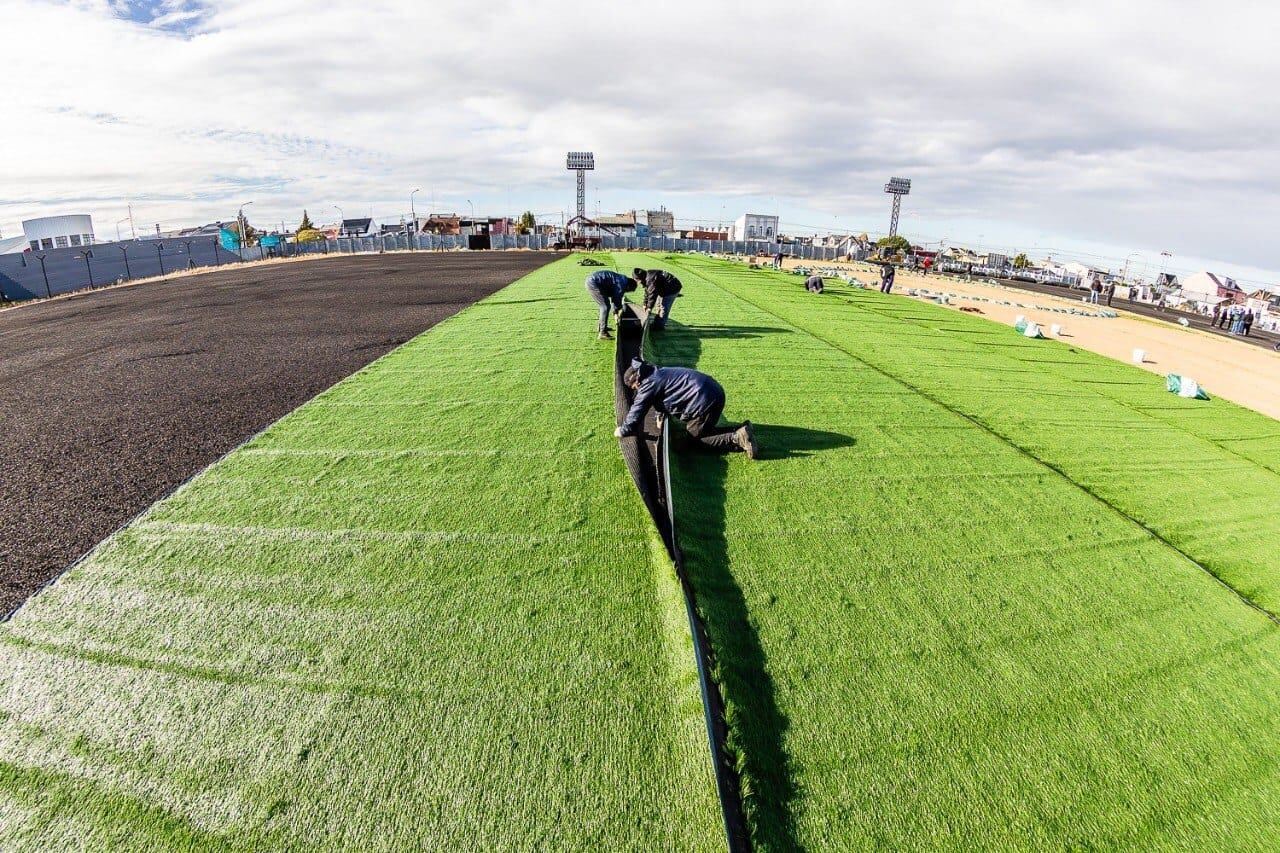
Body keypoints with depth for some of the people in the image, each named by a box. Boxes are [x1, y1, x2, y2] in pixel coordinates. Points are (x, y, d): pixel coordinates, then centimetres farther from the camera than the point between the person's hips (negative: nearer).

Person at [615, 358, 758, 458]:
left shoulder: (649, 385, -9)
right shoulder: (659, 373, 20)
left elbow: (636, 412, -5)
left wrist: (623, 431, 9)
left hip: (705, 401, -10)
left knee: (698, 438, 4)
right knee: (702, 432, 21)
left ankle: (738, 438, -11)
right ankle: (741, 429, 11)